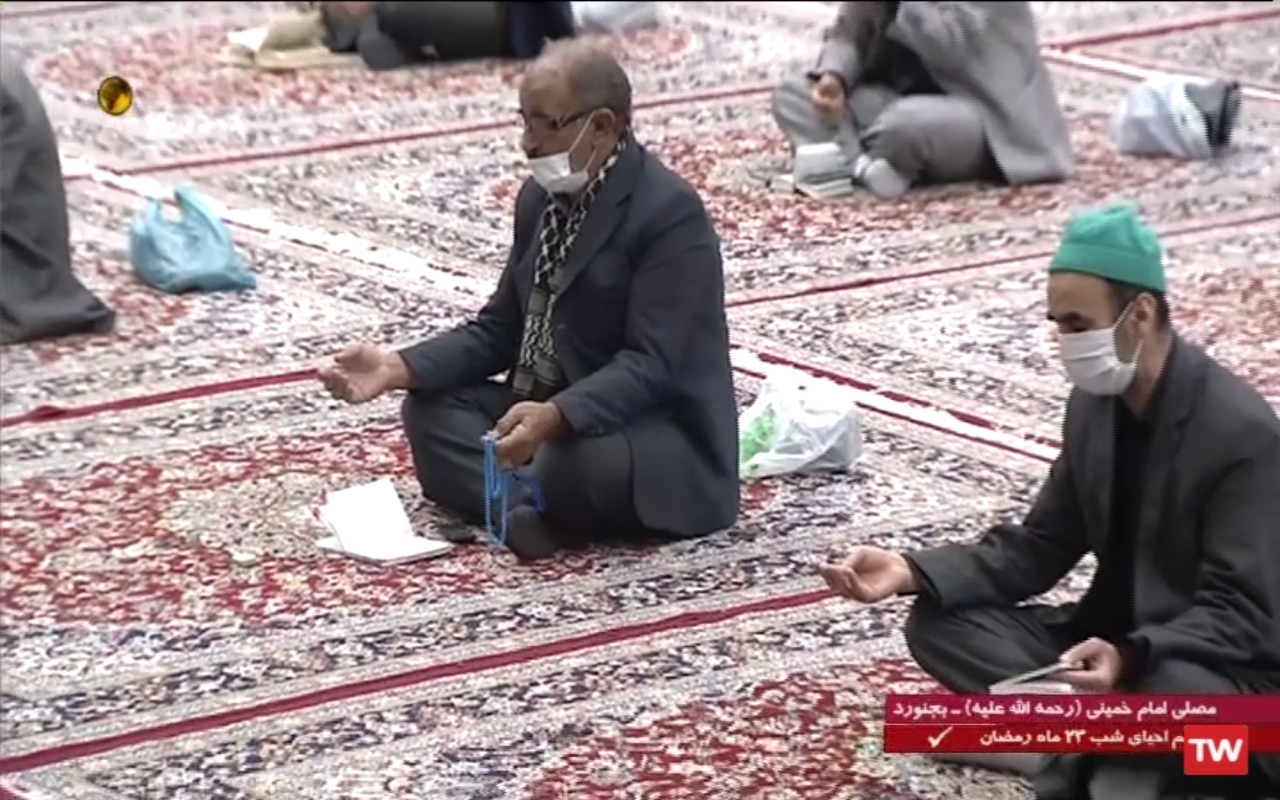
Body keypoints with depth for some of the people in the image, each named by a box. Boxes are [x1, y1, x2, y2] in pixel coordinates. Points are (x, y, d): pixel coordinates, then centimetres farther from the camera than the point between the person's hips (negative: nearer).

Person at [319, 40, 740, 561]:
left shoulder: (670, 213, -19)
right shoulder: (541, 198, 7)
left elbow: (649, 365, -26)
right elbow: (500, 330, 11)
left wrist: (555, 417, -42)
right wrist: (401, 367, -5)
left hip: (666, 443, -9)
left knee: (572, 459, -38)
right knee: (431, 407, -7)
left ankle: (523, 502, -9)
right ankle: (538, 505, -24)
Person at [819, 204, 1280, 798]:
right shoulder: (1094, 404, 3)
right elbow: (1040, 547, 7)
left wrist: (1130, 657, -40)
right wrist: (914, 572, -9)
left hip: (1222, 672, -8)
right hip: (1113, 641, 8)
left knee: (1173, 693, -43)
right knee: (939, 623, -7)